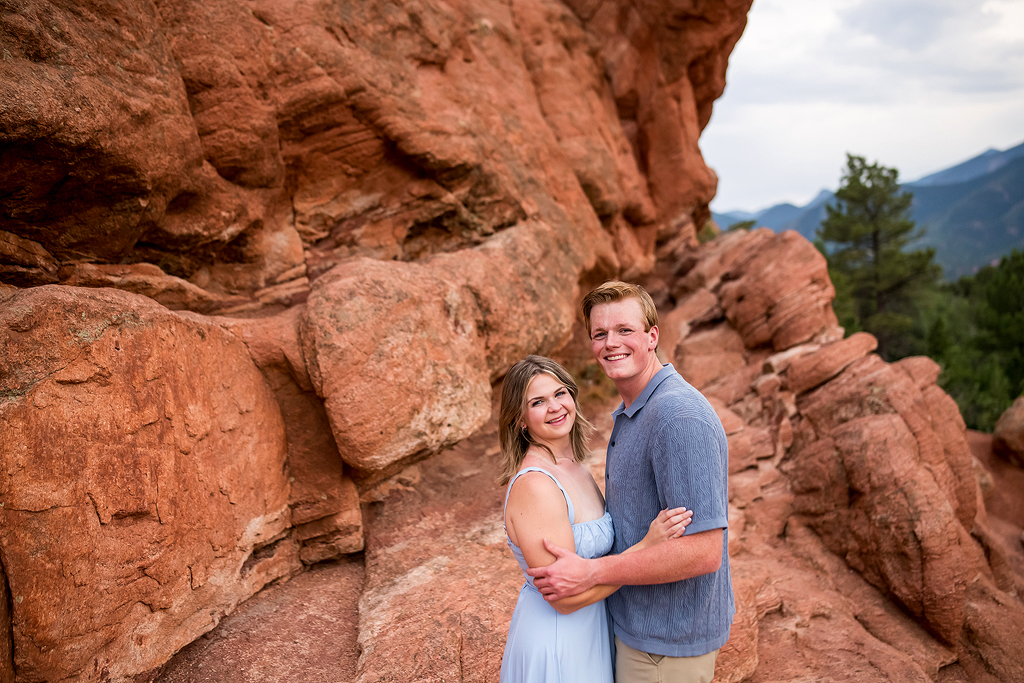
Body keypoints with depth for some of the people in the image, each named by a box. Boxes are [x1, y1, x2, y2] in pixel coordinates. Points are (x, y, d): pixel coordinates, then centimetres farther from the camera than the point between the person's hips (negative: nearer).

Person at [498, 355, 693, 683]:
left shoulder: (574, 466, 2)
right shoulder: (533, 484, -26)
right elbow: (564, 596, -26)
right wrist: (647, 545, -26)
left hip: (591, 628, 8)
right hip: (555, 644, -8)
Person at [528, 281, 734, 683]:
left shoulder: (680, 417, -26)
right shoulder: (632, 412, 7)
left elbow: (703, 551, -29)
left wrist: (591, 572, -24)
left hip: (666, 640, -9)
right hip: (640, 621, 9)